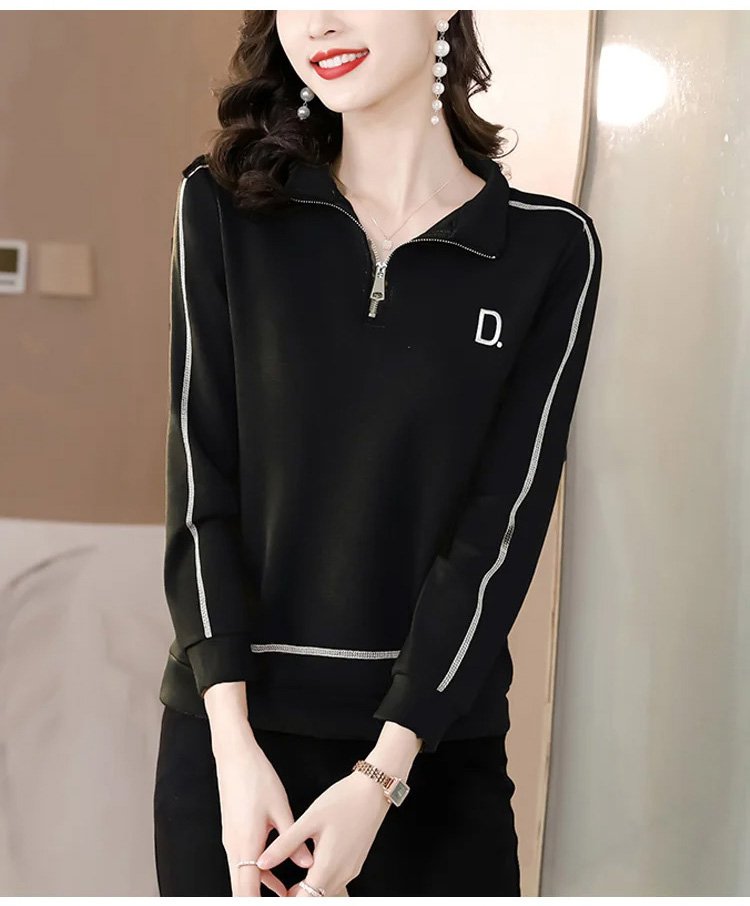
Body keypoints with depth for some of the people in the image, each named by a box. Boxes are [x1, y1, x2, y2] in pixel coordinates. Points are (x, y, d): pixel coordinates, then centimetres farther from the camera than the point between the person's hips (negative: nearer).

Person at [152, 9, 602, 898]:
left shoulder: (550, 248, -4)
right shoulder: (224, 207, -1)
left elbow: (500, 530, -8)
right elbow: (201, 485, -5)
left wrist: (381, 774, -13)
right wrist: (236, 743, -12)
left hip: (436, 734, 0)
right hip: (228, 729, 1)